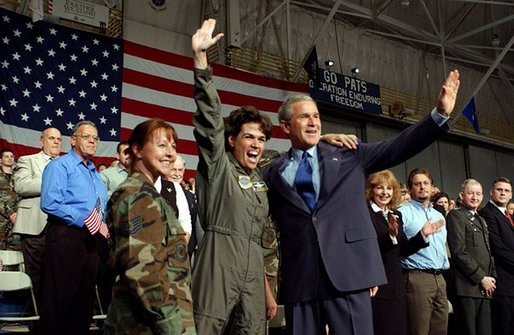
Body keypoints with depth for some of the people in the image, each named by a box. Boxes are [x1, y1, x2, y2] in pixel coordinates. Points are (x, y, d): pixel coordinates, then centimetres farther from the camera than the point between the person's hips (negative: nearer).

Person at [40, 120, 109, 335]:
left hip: (92, 240, 8)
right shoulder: (60, 166, -4)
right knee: (59, 299, -3)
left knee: (85, 299, 13)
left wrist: (102, 227, 5)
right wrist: (87, 221, -17)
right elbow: (50, 204, -19)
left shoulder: (95, 173, 21)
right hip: (66, 237, -8)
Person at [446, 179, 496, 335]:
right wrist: (481, 278, -13)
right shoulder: (456, 215, -4)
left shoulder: (481, 220, 22)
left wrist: (491, 277, 9)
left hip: (484, 288, 8)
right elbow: (459, 252, -13)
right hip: (468, 286, -8)